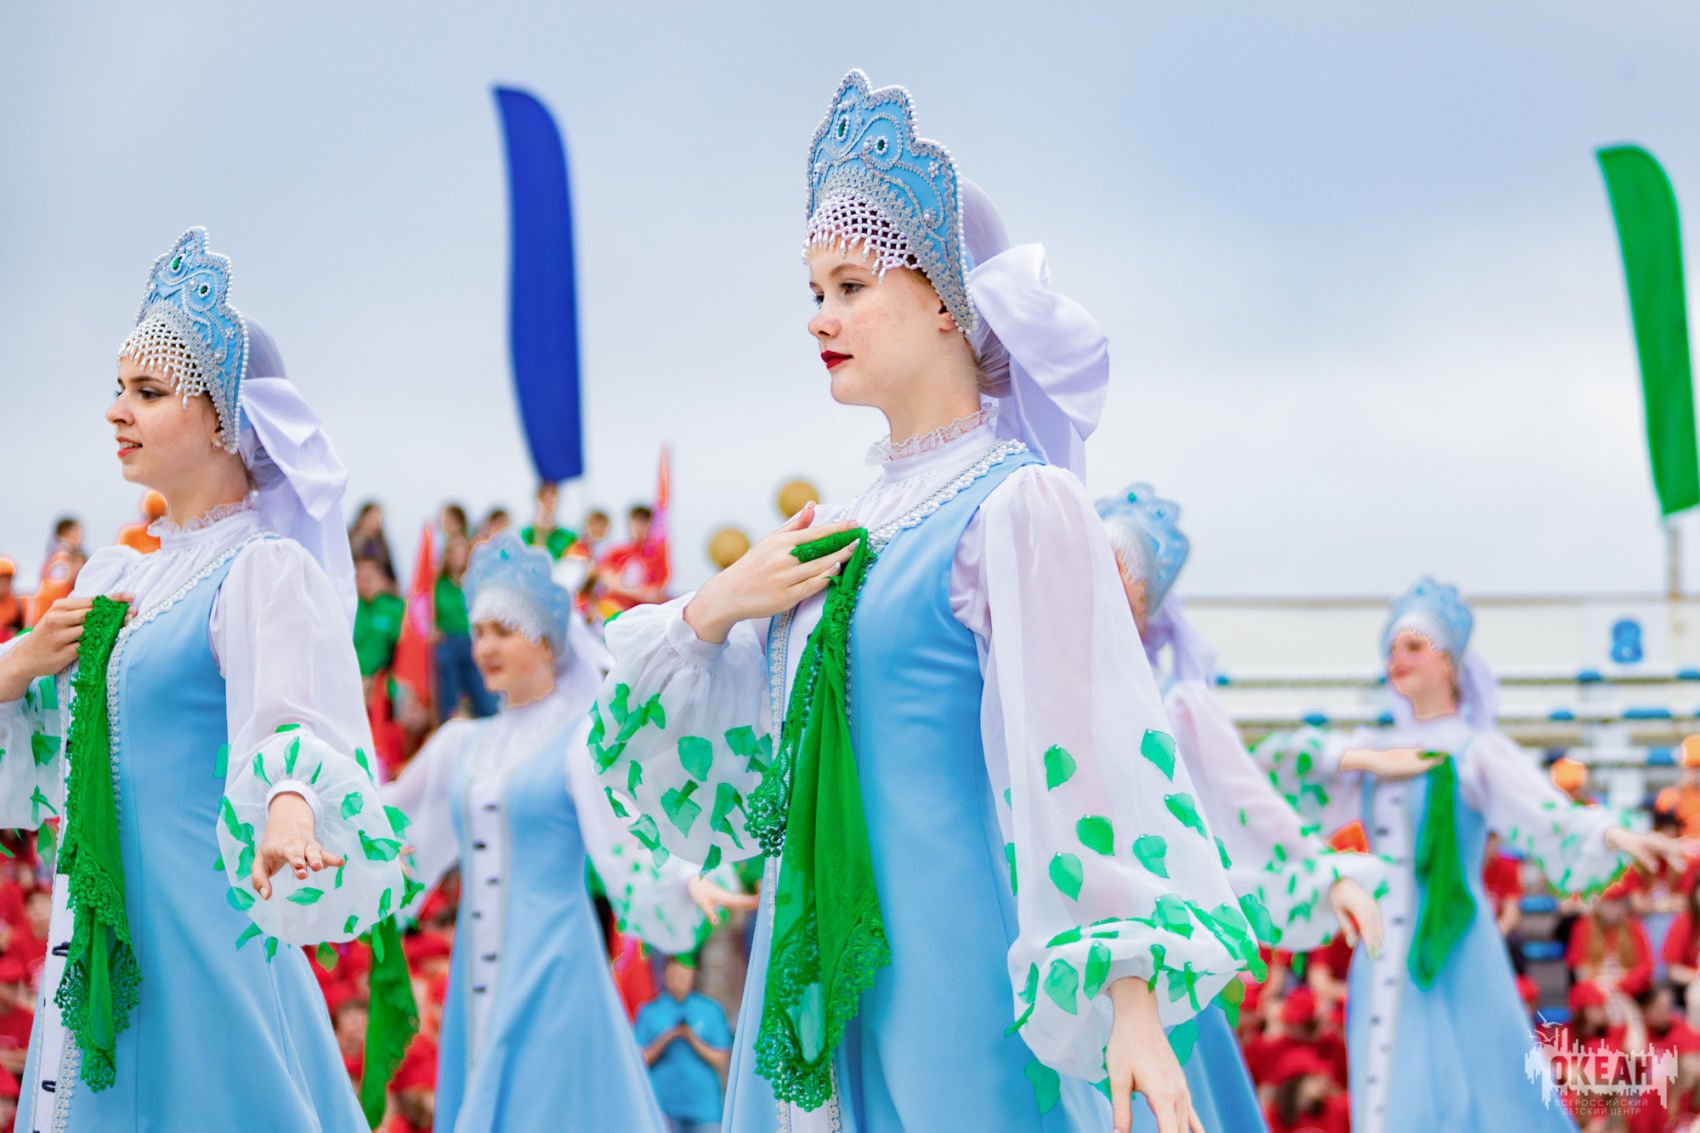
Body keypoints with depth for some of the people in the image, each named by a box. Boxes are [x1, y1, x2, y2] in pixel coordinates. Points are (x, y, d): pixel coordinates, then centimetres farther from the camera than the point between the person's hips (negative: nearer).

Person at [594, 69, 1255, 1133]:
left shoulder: (1021, 506, -9)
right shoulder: (842, 531, 13)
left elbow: (1086, 751, -16)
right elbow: (708, 762, 18)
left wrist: (1132, 1003, -23)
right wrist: (710, 612, -2)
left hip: (952, 965, -7)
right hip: (828, 968, 7)